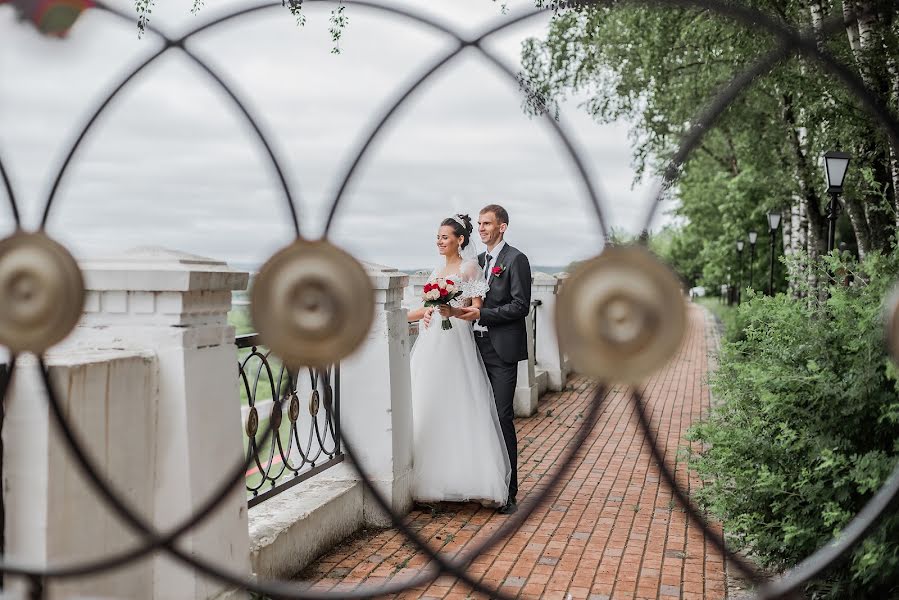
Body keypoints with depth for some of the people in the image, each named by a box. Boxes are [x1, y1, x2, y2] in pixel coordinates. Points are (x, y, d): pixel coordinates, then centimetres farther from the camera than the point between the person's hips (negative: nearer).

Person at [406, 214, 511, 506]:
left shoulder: (470, 268, -2)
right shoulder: (437, 271, 18)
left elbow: (477, 310, -9)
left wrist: (453, 311, -24)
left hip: (455, 345, -7)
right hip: (430, 347, 7)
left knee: (459, 411, -10)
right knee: (427, 412, 4)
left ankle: (480, 482, -7)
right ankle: (432, 479, 9)